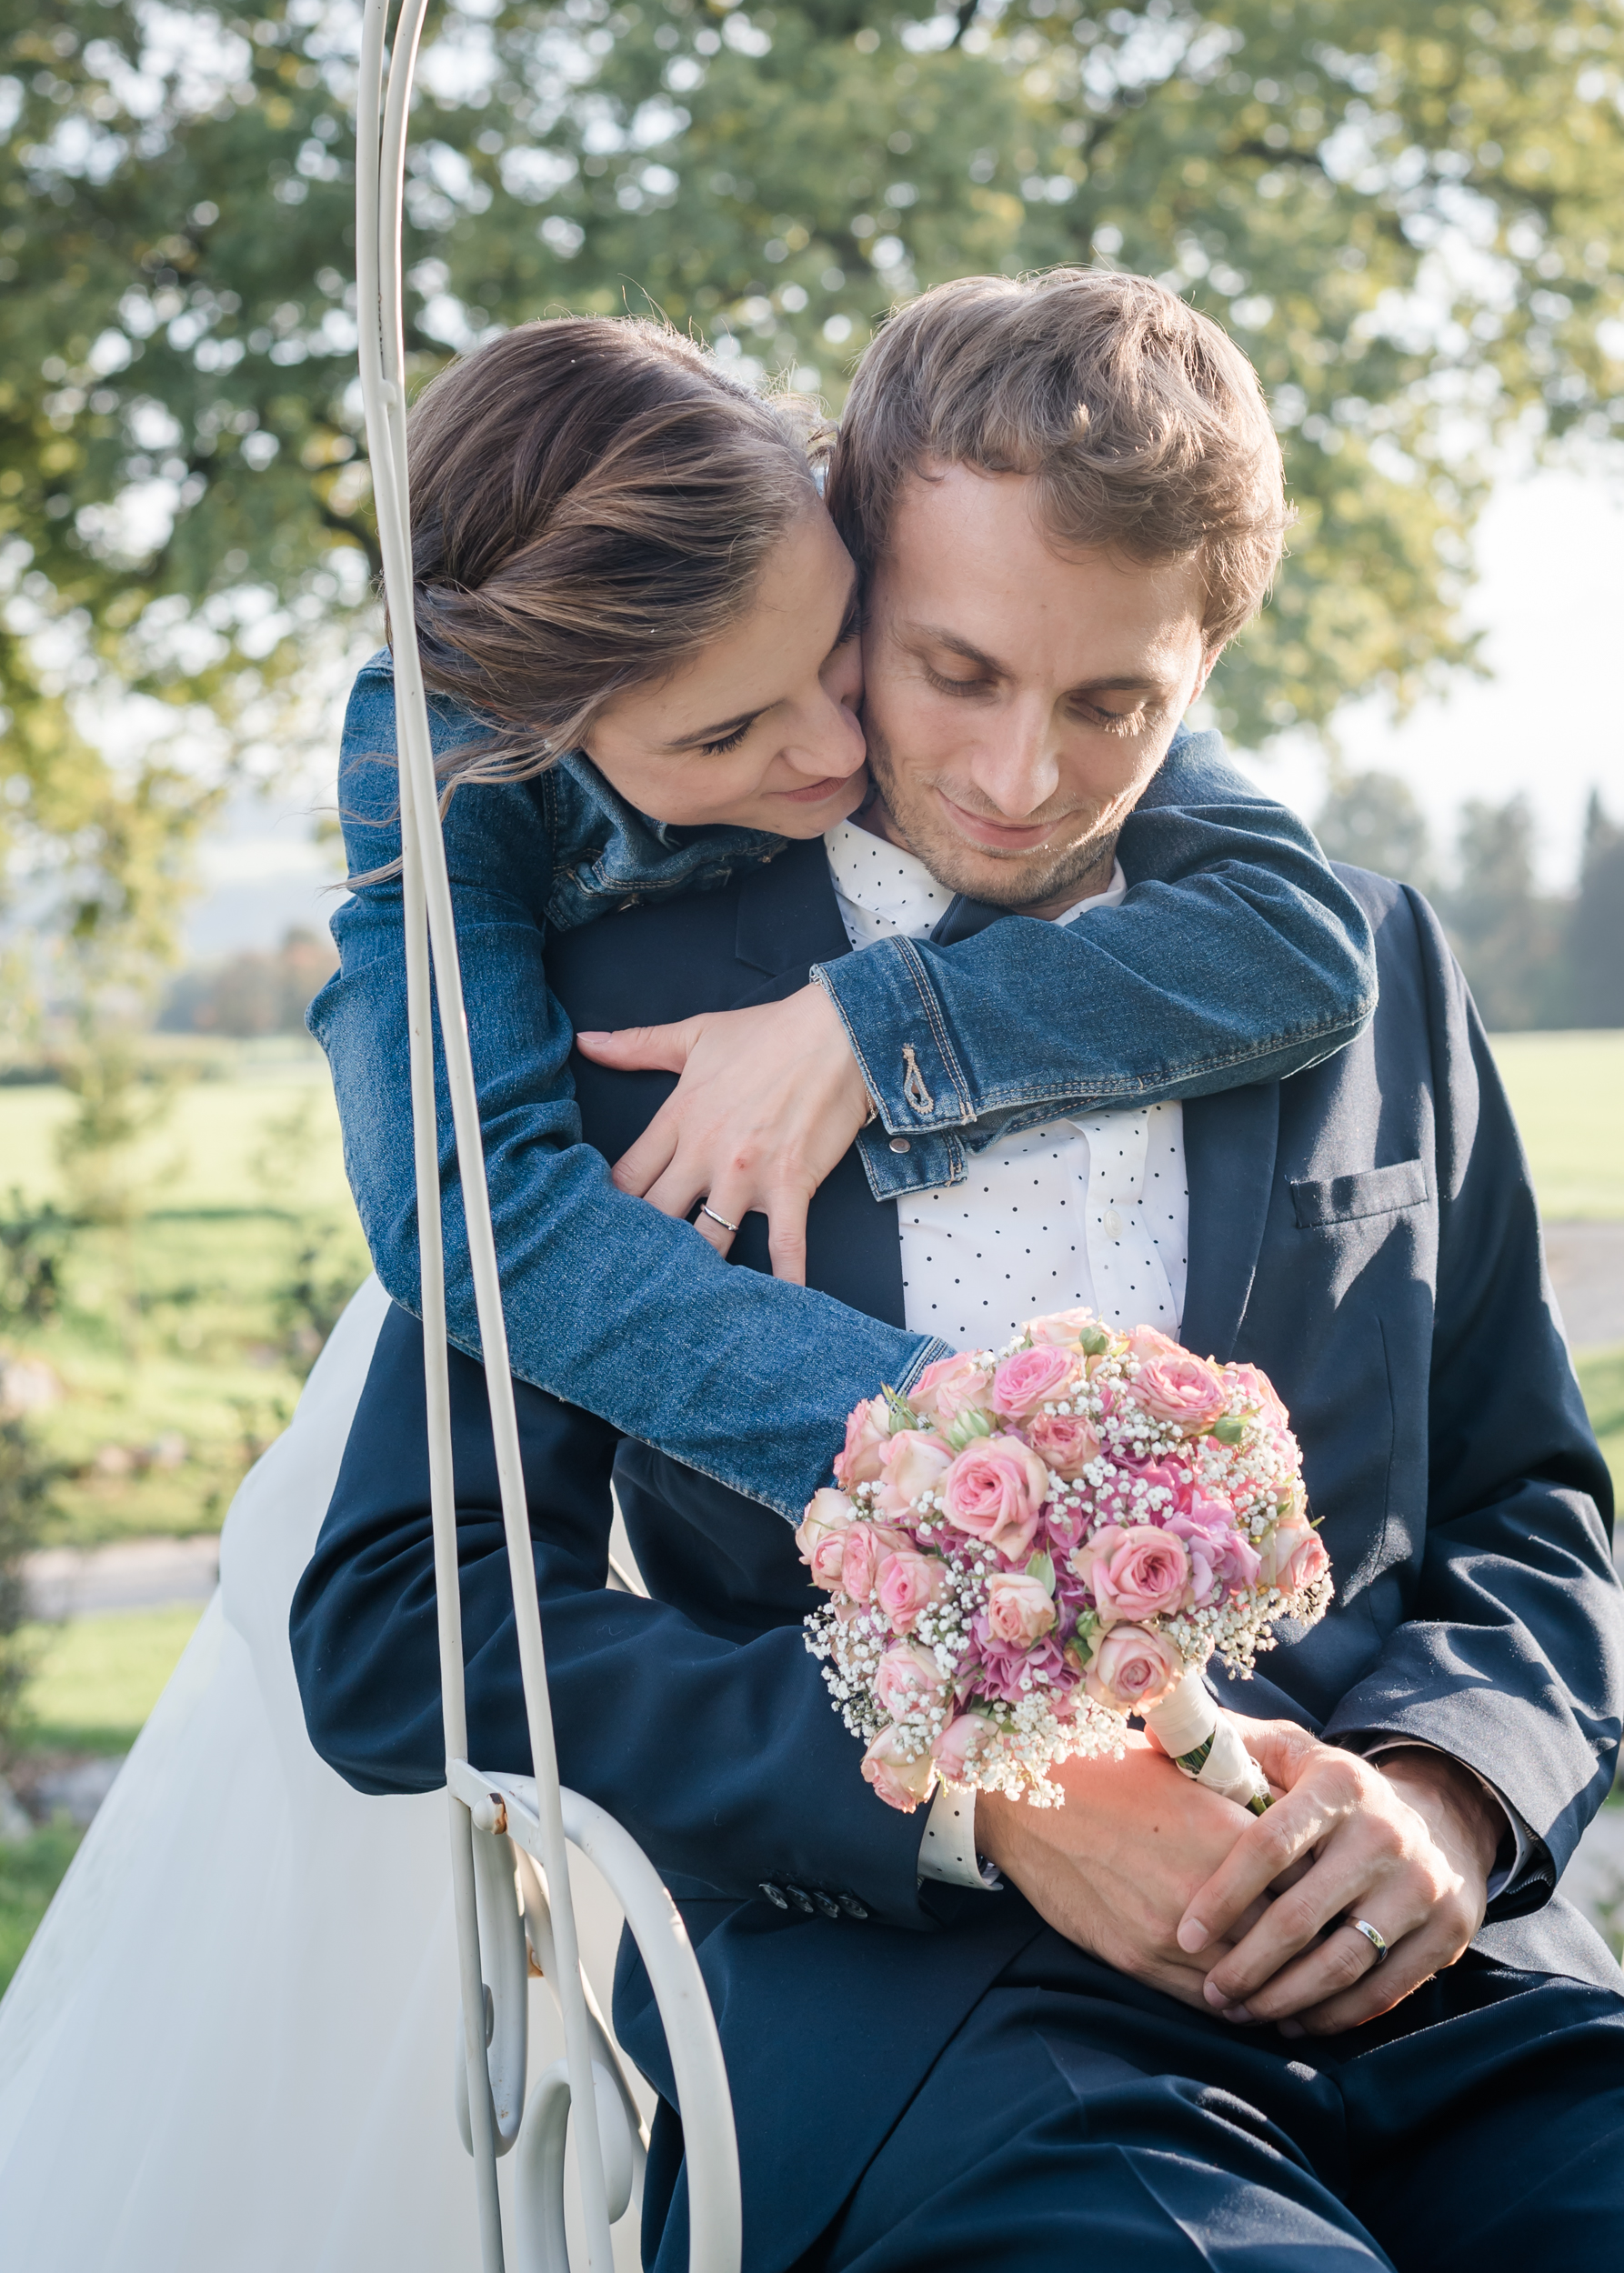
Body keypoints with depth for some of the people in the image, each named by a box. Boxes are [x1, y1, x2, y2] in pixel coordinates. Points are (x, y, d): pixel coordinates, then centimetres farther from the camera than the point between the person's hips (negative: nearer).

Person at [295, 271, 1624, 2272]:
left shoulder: (1365, 962, 17)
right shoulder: (614, 998, 5)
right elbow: (392, 1627, 0)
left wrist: (1448, 1789, -3)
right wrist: (982, 1794, -10)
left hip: (1427, 1974, 4)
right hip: (895, 1992, -4)